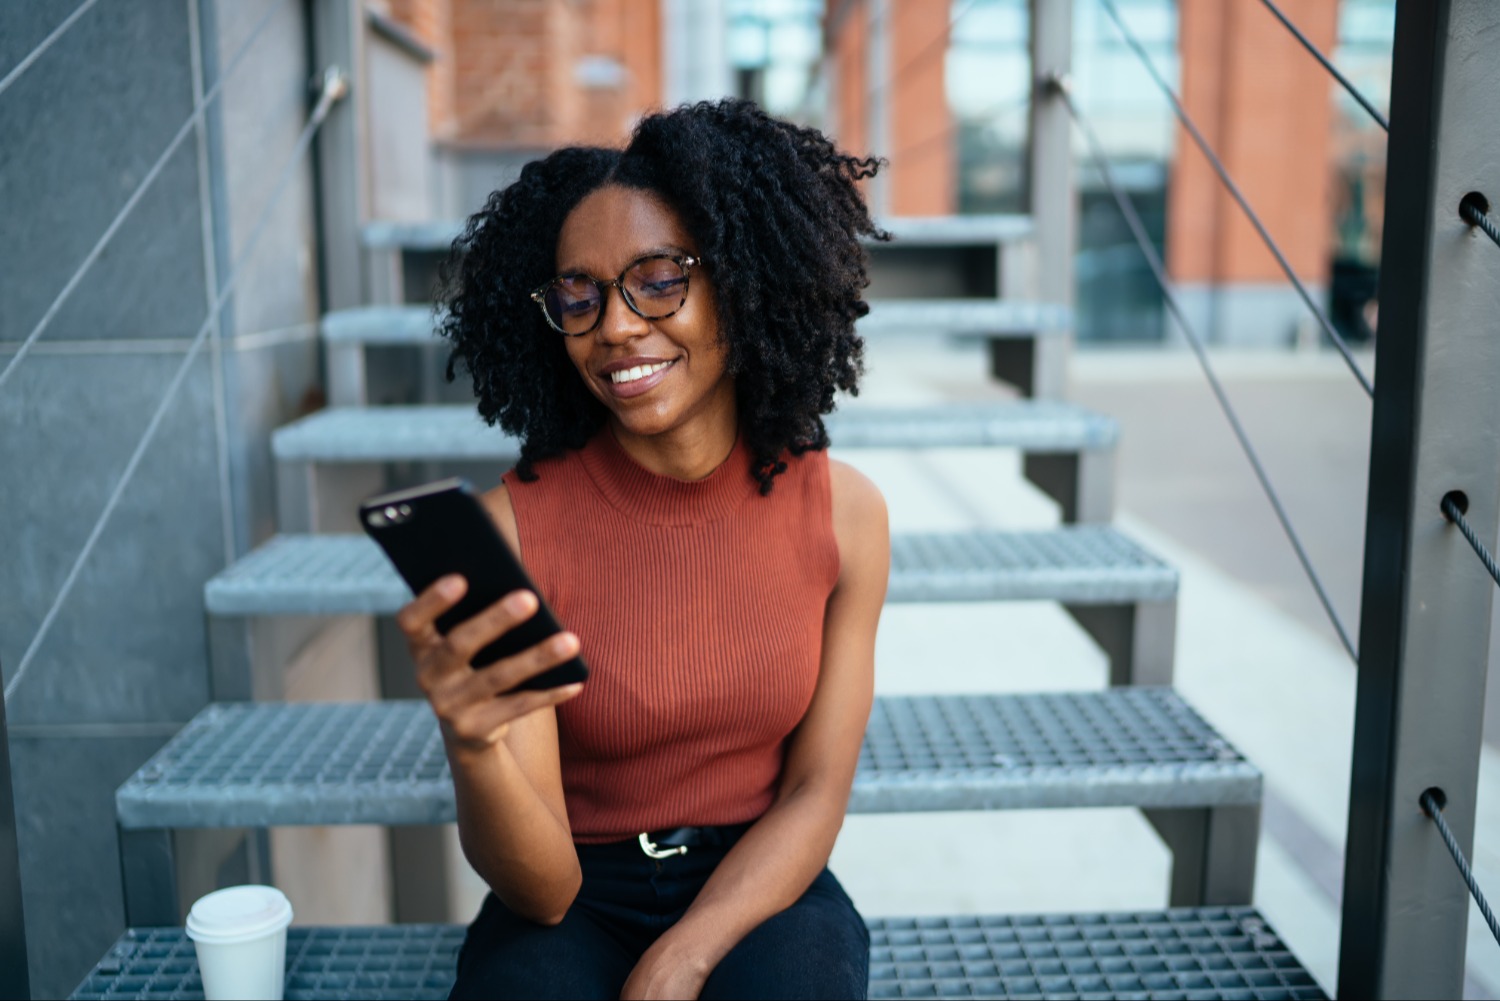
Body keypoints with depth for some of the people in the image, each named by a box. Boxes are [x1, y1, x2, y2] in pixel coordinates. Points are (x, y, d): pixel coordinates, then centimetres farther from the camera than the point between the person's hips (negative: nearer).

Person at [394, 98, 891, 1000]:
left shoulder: (843, 513, -9)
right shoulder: (514, 524, -14)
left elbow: (816, 793, -3)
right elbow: (541, 889, -15)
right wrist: (473, 748, -36)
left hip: (759, 891, 1)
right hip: (574, 901, -1)